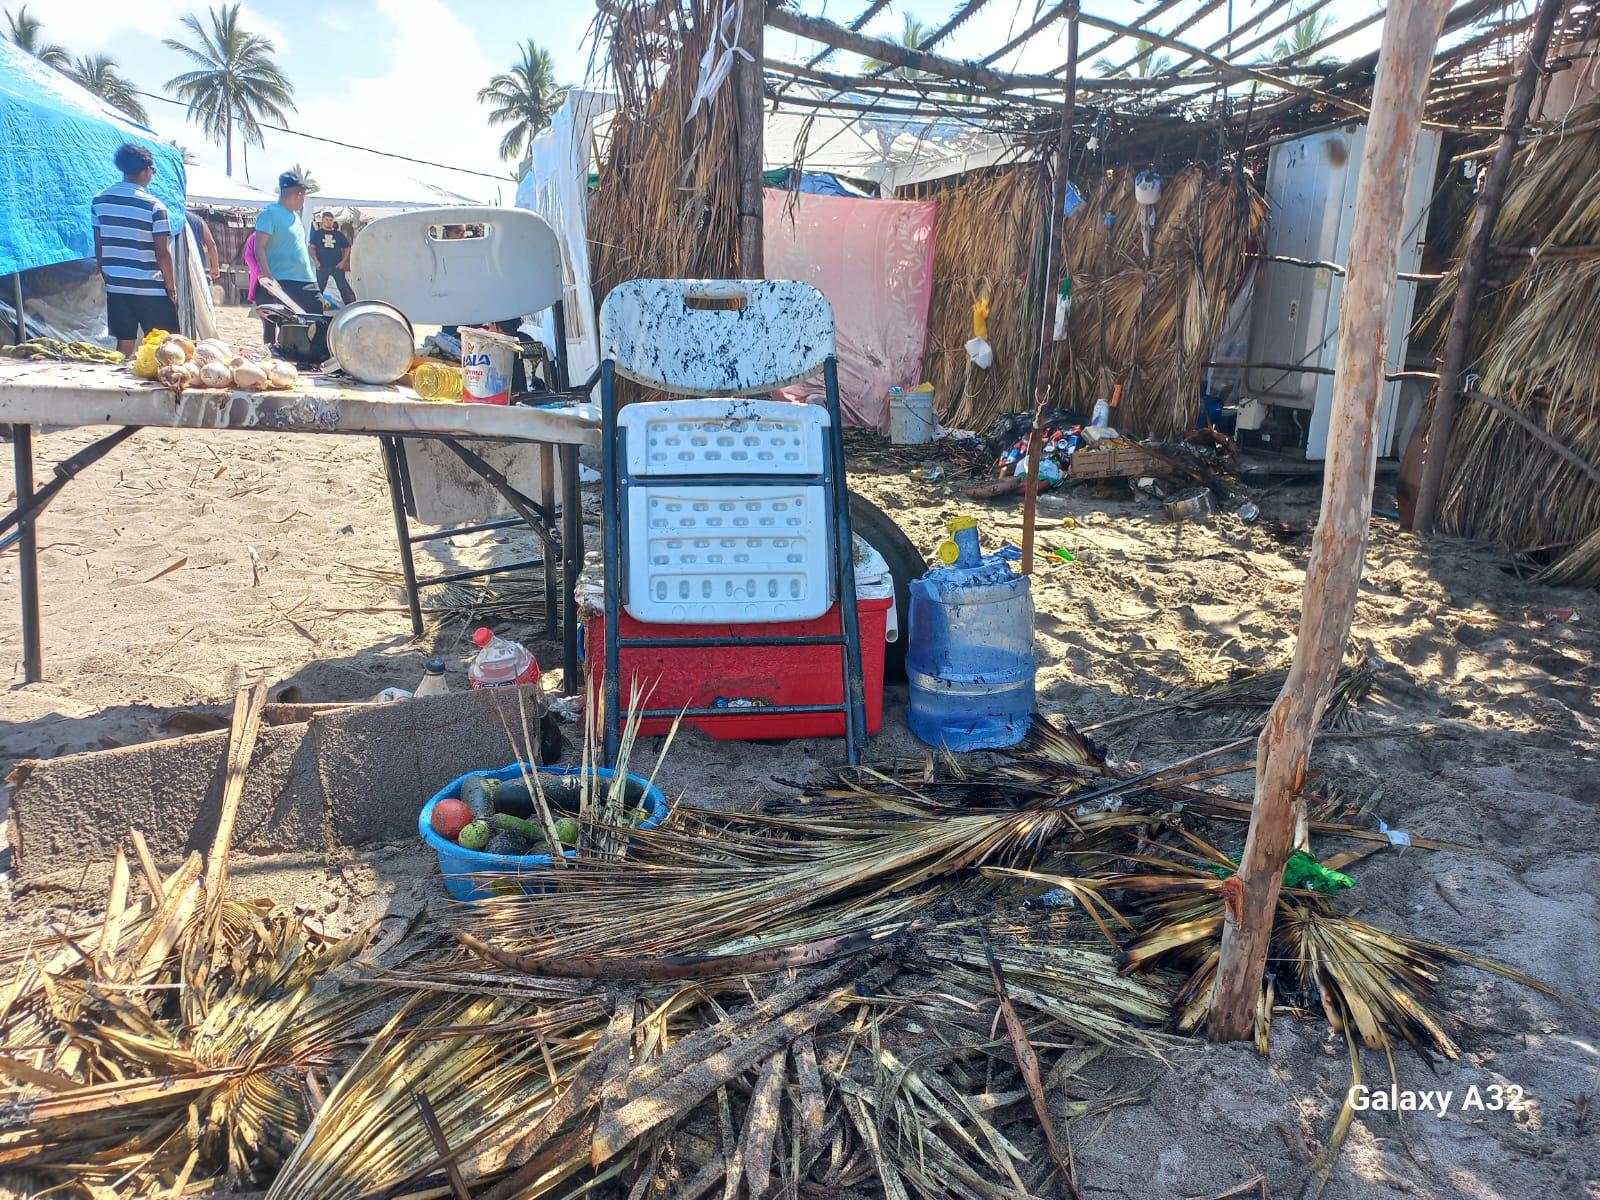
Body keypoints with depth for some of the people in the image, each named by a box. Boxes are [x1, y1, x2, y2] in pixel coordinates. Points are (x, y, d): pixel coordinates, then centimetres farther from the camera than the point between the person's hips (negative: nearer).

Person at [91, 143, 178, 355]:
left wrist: (107, 278, 19)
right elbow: (162, 253, -12)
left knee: (125, 345, 10)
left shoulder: (100, 201, 6)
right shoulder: (153, 206, -11)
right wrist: (172, 288, -3)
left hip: (116, 287, 5)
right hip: (152, 290, -5)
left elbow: (98, 246, 10)